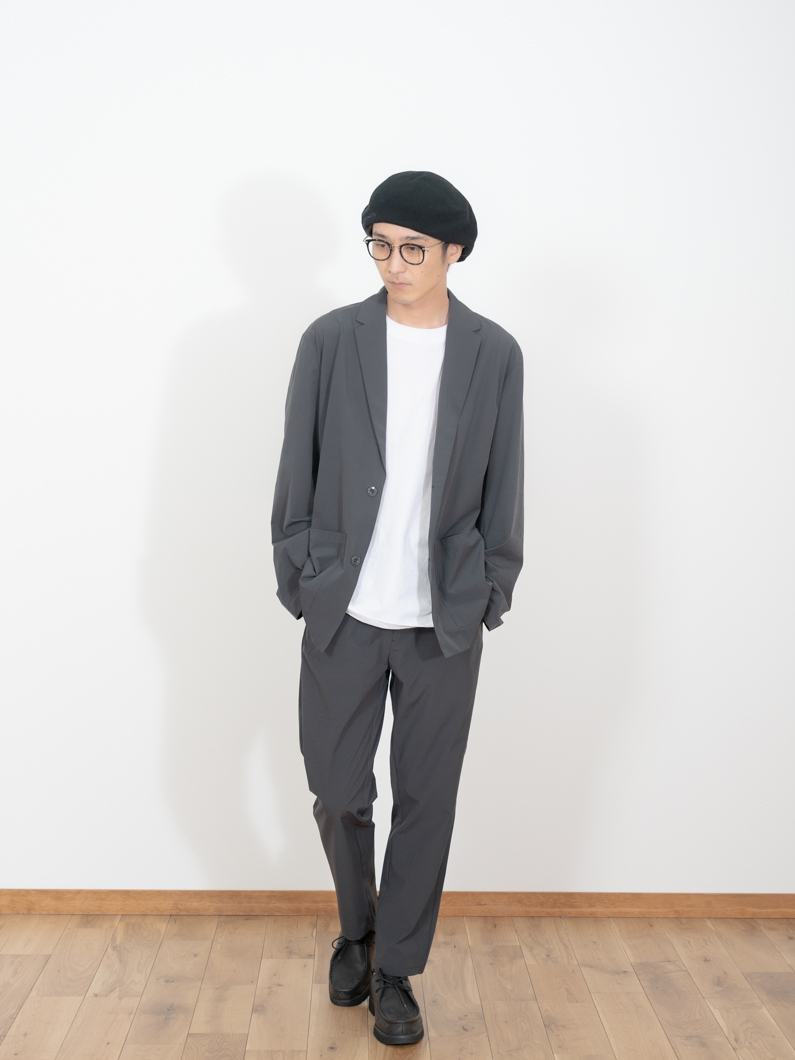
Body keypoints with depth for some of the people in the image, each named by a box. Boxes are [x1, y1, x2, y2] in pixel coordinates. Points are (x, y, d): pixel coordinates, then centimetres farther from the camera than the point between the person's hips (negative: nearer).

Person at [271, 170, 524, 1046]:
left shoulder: (495, 355, 1)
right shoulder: (330, 340, -1)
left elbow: (503, 490, 4)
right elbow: (296, 474, 2)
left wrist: (490, 598, 1)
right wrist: (299, 582, 0)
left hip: (446, 620, 0)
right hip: (344, 612, 0)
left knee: (426, 799, 8)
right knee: (337, 791, 8)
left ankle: (394, 969, 28)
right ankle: (357, 928, 37)